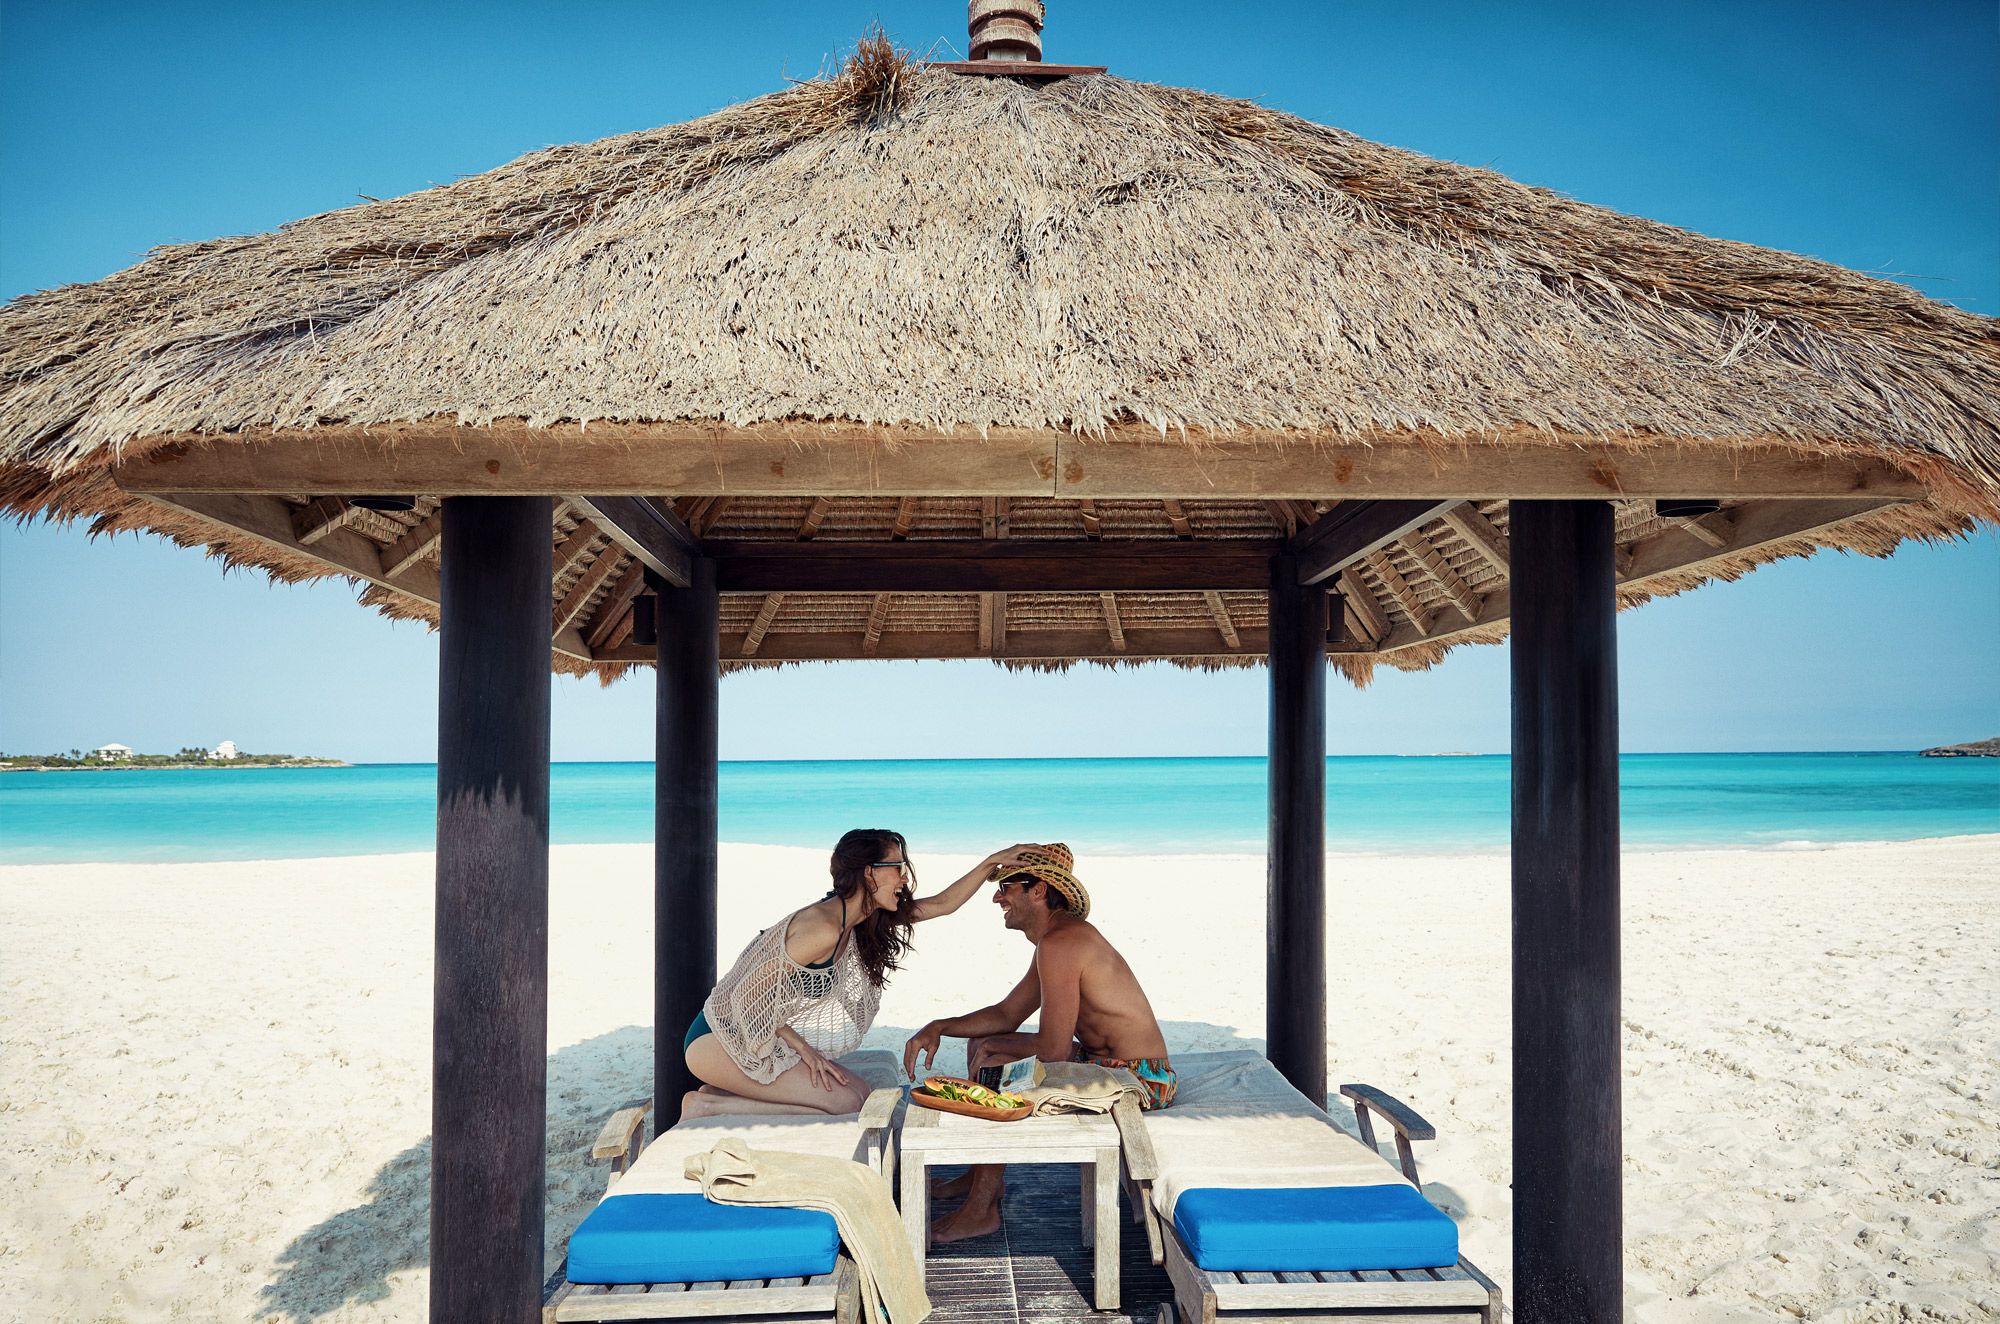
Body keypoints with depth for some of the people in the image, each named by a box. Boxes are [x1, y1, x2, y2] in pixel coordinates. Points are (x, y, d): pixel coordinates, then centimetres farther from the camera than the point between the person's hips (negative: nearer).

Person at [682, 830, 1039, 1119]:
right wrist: (803, 1049, -14)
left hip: (761, 1039, 10)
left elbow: (943, 903, 11)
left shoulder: (855, 919, 5)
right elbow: (752, 992, -22)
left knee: (861, 1095, -1)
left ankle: (717, 1096, 6)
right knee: (844, 1104, -16)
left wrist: (993, 861, 6)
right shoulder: (822, 928, -24)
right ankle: (706, 1106, -10)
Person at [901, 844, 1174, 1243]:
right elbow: (1007, 1015, 18)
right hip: (1104, 1063, 11)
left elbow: (1053, 1049, -23)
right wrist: (938, 1028, 5)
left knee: (993, 1067, -17)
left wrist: (996, 1049, -4)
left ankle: (982, 1208, -3)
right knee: (981, 1042, 17)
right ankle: (984, 1175, 26)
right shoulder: (1060, 938, 12)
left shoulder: (1059, 943, -22)